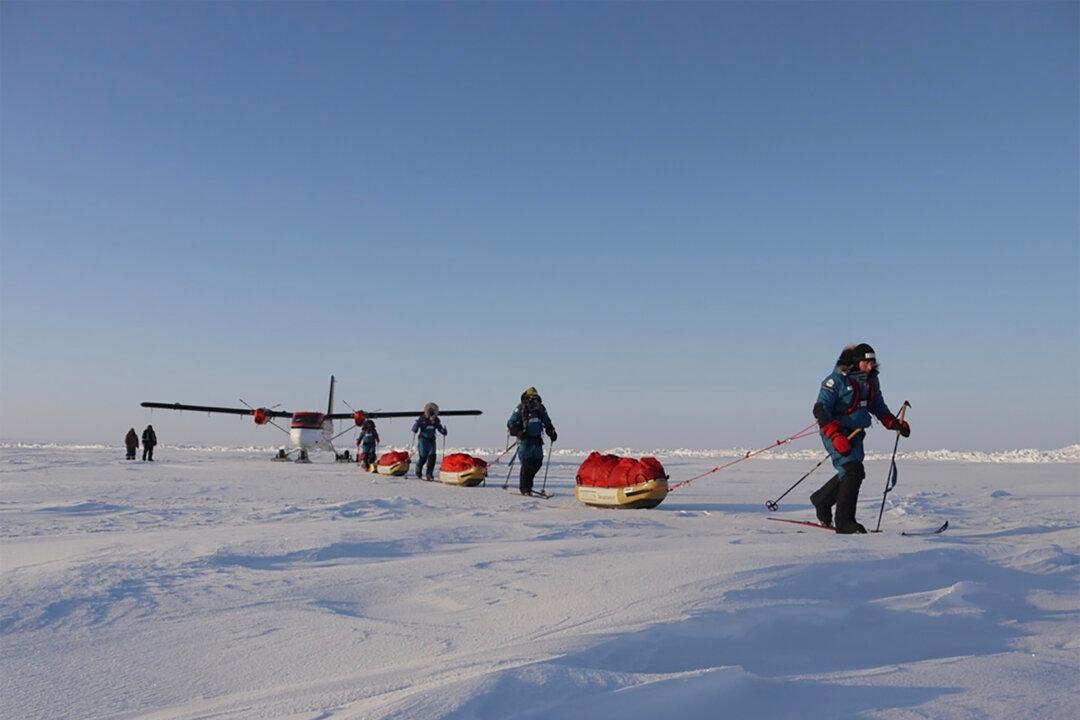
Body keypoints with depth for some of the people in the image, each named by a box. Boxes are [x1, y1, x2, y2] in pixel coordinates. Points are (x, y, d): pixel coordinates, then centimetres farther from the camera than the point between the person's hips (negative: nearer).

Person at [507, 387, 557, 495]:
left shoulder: (541, 409, 10)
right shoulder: (520, 409, -5)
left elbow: (547, 423, 24)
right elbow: (511, 423, -6)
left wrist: (552, 432, 9)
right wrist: (518, 432, -20)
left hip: (537, 440, 5)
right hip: (525, 440, -5)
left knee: (537, 463, 2)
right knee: (526, 464, -10)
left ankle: (528, 483, 23)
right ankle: (524, 488, 2)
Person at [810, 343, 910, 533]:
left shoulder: (871, 381, 8)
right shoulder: (837, 380, -15)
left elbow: (878, 407, 22)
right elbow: (820, 409, -19)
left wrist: (895, 423, 5)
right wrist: (836, 436, -28)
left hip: (855, 434, 8)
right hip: (835, 432, -8)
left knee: (848, 473, 15)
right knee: (853, 471, -18)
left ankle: (821, 499, 40)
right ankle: (844, 522, -13)